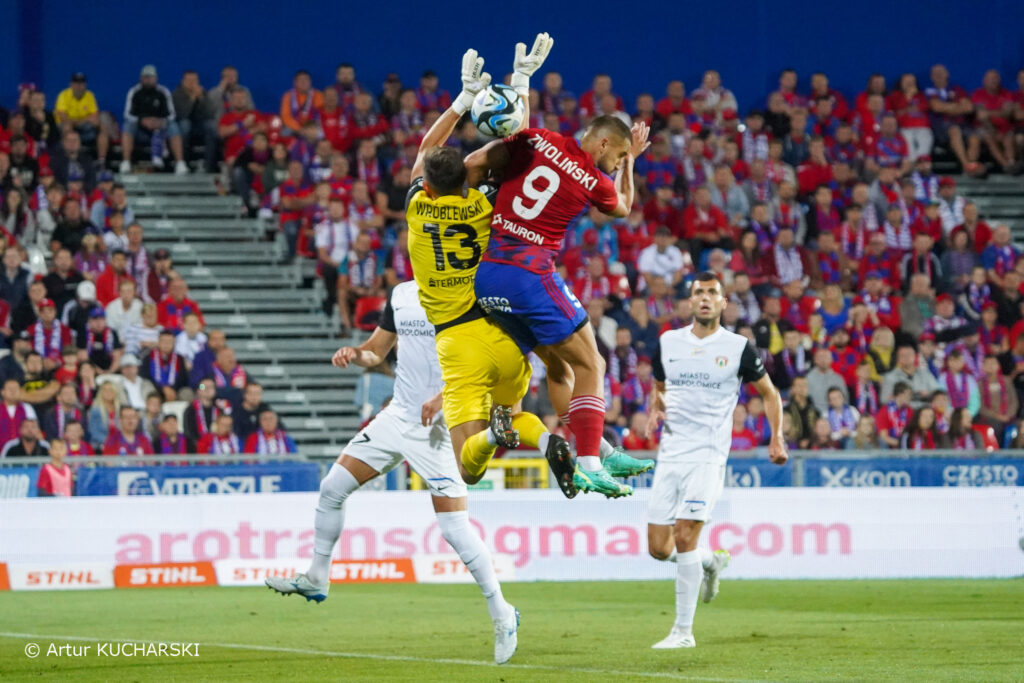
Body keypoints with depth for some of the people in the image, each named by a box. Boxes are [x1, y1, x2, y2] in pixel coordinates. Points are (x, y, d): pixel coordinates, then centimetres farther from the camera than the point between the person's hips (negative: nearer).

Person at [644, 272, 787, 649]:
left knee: (684, 535, -17)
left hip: (708, 456, -4)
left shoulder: (738, 347, -1)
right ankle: (711, 562, 33)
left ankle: (683, 630, -9)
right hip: (670, 454, 4)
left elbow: (769, 392, 11)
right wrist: (655, 410, 3)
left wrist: (777, 437, -2)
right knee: (658, 547, 0)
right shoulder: (668, 342, 9)